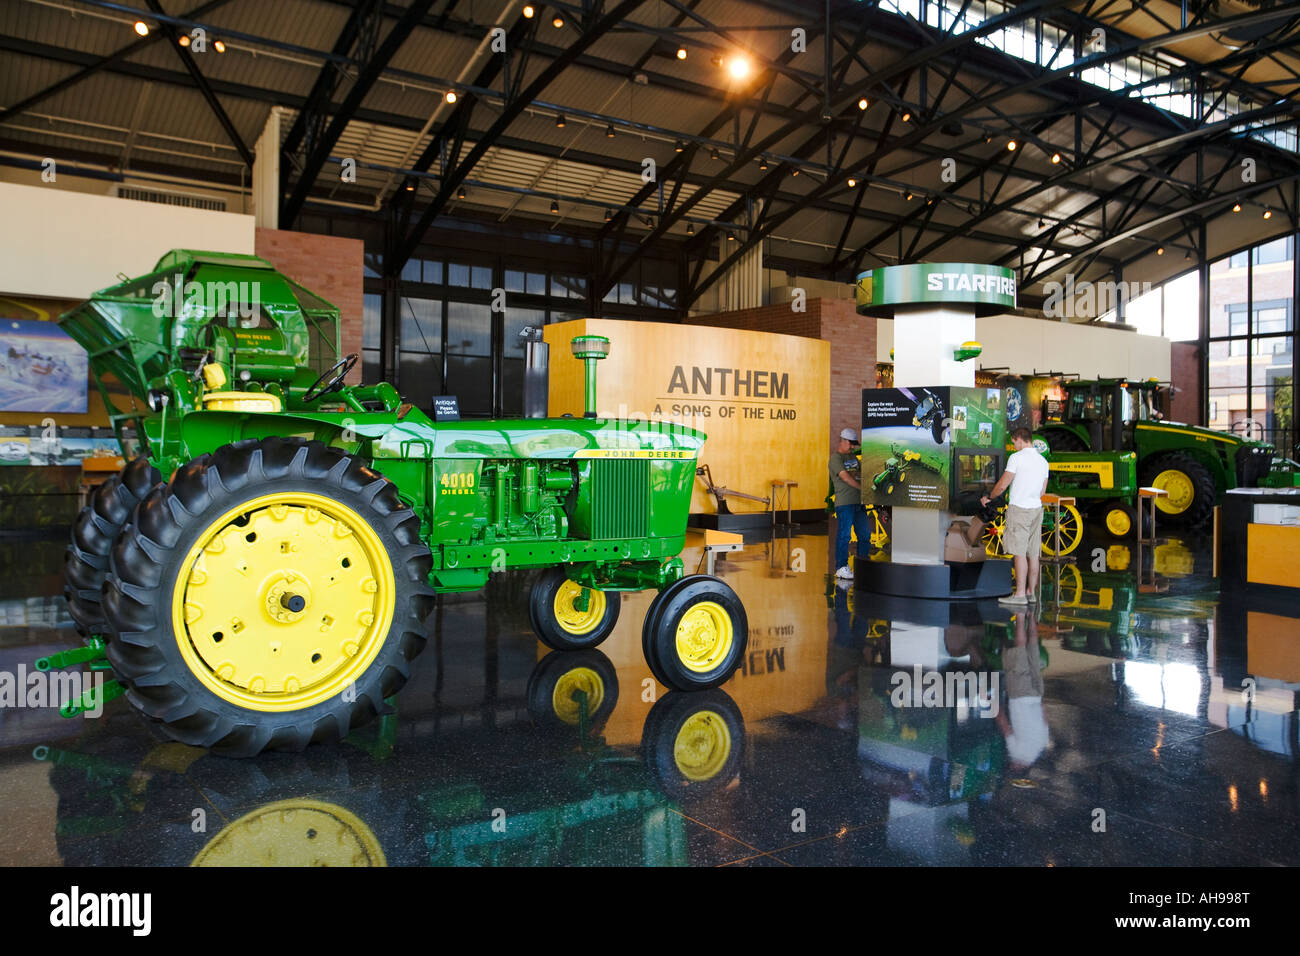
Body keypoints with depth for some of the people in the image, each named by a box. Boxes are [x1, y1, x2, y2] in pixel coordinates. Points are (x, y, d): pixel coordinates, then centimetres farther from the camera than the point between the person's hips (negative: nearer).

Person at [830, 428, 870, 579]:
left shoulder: (853, 456, 20)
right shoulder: (836, 457, -5)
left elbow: (862, 472, 22)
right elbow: (845, 477, -15)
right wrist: (862, 487, -16)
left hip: (858, 501, 8)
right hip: (844, 502, -8)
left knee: (865, 533, 9)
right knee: (844, 534, -7)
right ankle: (841, 567, -2)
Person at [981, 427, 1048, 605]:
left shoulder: (1017, 457, -10)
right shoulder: (1043, 461, 12)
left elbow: (1002, 485, -11)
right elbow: (1042, 492, 18)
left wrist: (988, 497, 5)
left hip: (1019, 509, -7)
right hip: (1036, 509, 7)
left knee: (1020, 552, -7)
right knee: (1033, 553, 8)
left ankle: (1020, 594, -8)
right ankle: (1031, 592, 13)